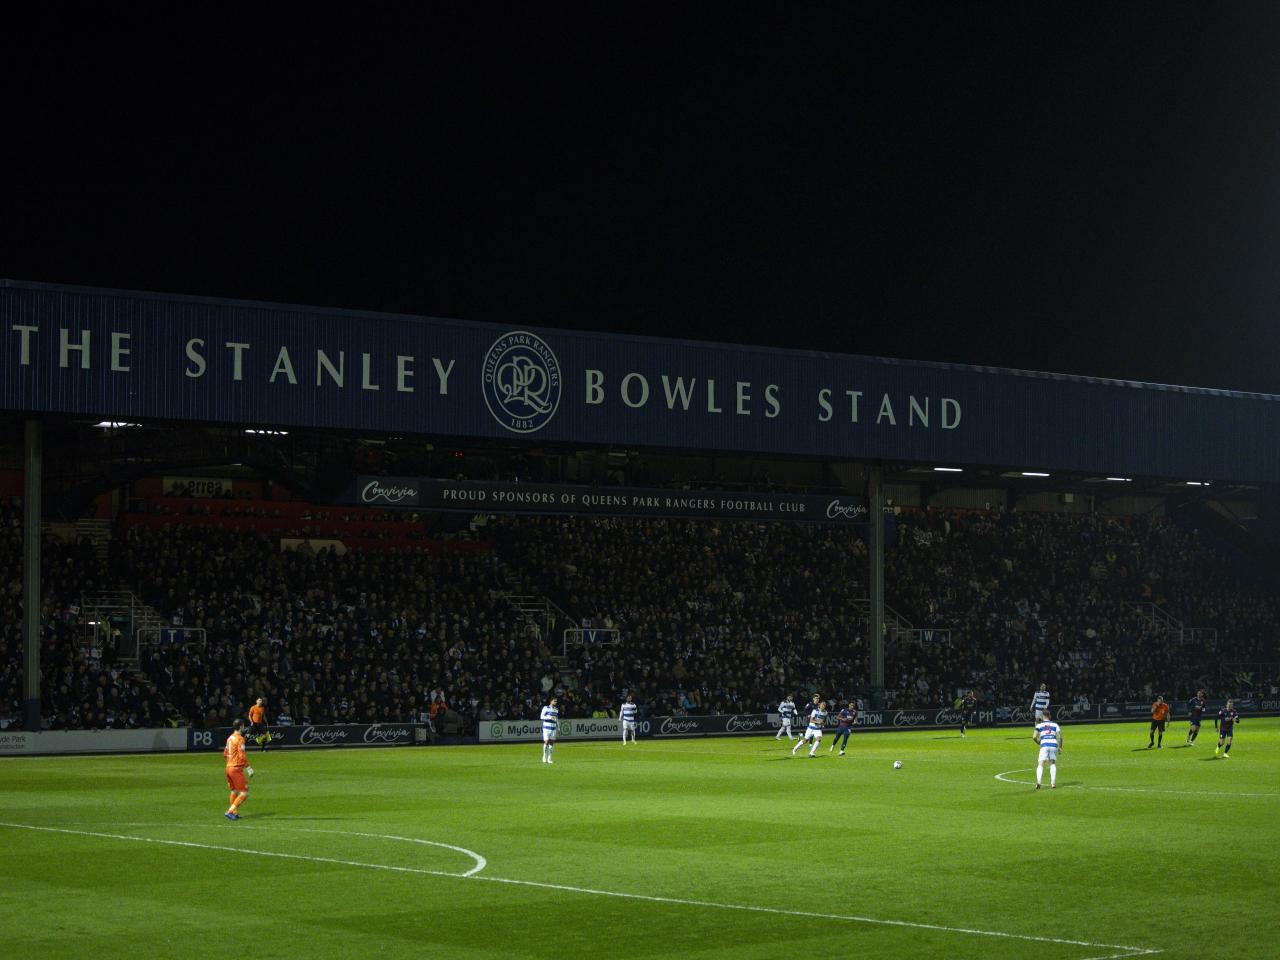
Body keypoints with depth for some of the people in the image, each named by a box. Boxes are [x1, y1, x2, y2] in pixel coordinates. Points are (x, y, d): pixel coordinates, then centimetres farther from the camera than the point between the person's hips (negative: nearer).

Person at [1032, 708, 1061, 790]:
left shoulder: (1039, 725, 12)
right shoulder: (1055, 725, 17)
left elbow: (1034, 737, 2)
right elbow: (1060, 737, 7)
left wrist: (1038, 742, 21)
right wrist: (1060, 748, 14)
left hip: (1044, 745, -2)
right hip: (1054, 745, 2)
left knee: (1040, 764, -3)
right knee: (1053, 763, 18)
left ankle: (1038, 782, -23)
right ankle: (1053, 783, 9)